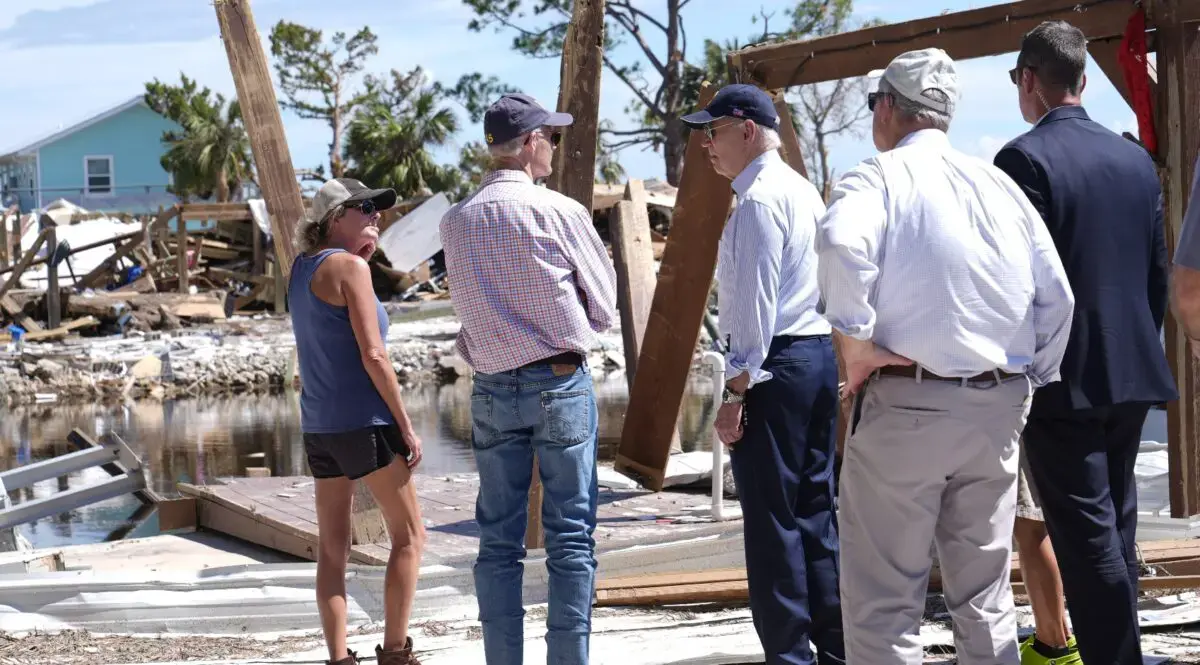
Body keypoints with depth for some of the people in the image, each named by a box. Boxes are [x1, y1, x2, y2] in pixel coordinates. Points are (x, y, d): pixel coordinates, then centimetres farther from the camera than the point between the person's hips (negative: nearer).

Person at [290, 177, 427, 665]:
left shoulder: (302, 267, 12)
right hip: (363, 421, -8)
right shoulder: (349, 267, -11)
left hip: (318, 425, 8)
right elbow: (373, 355, -16)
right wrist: (406, 426, -12)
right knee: (410, 536, 3)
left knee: (332, 547, 8)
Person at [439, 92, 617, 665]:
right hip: (561, 382, -4)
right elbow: (604, 308, -1)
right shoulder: (560, 212, -9)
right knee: (570, 537, 1)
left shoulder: (454, 223, 4)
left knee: (498, 539, 9)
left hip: (492, 390, 4)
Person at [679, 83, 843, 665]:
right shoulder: (804, 191, 17)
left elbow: (757, 301, -18)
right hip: (820, 355, 10)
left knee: (771, 520, -5)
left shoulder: (759, 199, -12)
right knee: (816, 512, 12)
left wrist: (736, 391, -17)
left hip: (774, 363, -10)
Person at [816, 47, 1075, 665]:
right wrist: (1033, 382, 17)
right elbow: (1056, 298, 10)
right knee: (984, 594, 14)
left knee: (884, 597, 0)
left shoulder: (879, 178, -4)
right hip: (998, 407, 6)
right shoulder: (1000, 185, 12)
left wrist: (856, 342, -18)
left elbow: (842, 243, -26)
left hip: (907, 403, -5)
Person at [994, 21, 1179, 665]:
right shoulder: (1135, 158, 8)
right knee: (1114, 528, 16)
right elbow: (1159, 272, 12)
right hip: (1131, 370, 7)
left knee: (1086, 537, -5)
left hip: (1062, 376, -7)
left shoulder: (1025, 158, -13)